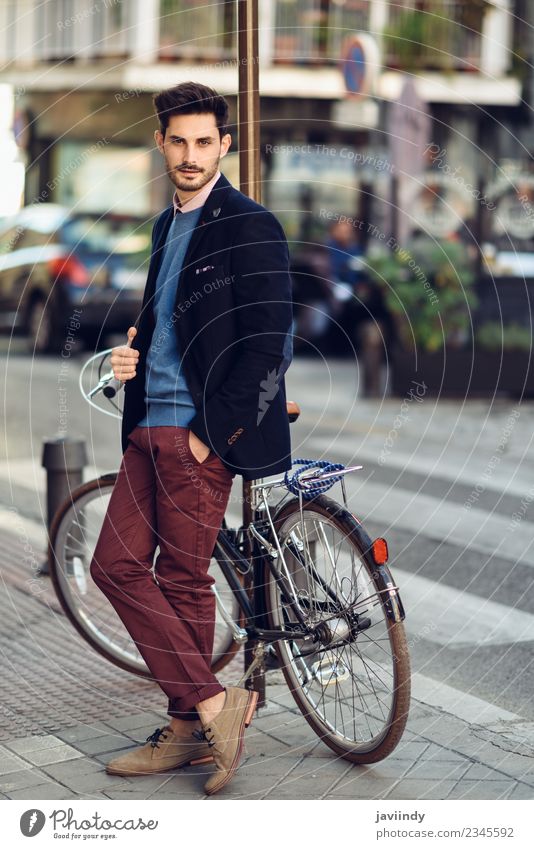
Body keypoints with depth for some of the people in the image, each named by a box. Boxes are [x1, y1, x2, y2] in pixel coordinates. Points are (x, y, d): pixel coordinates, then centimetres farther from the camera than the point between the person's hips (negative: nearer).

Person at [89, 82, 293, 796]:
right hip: (149, 427, 9)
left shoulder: (250, 227, -9)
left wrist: (211, 435, -15)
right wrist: (133, 352, 5)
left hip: (202, 433, -9)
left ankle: (190, 728, 13)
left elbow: (268, 346, -14)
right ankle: (212, 707, 11)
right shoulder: (167, 225, 17)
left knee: (183, 582, -3)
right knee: (117, 565, 5)